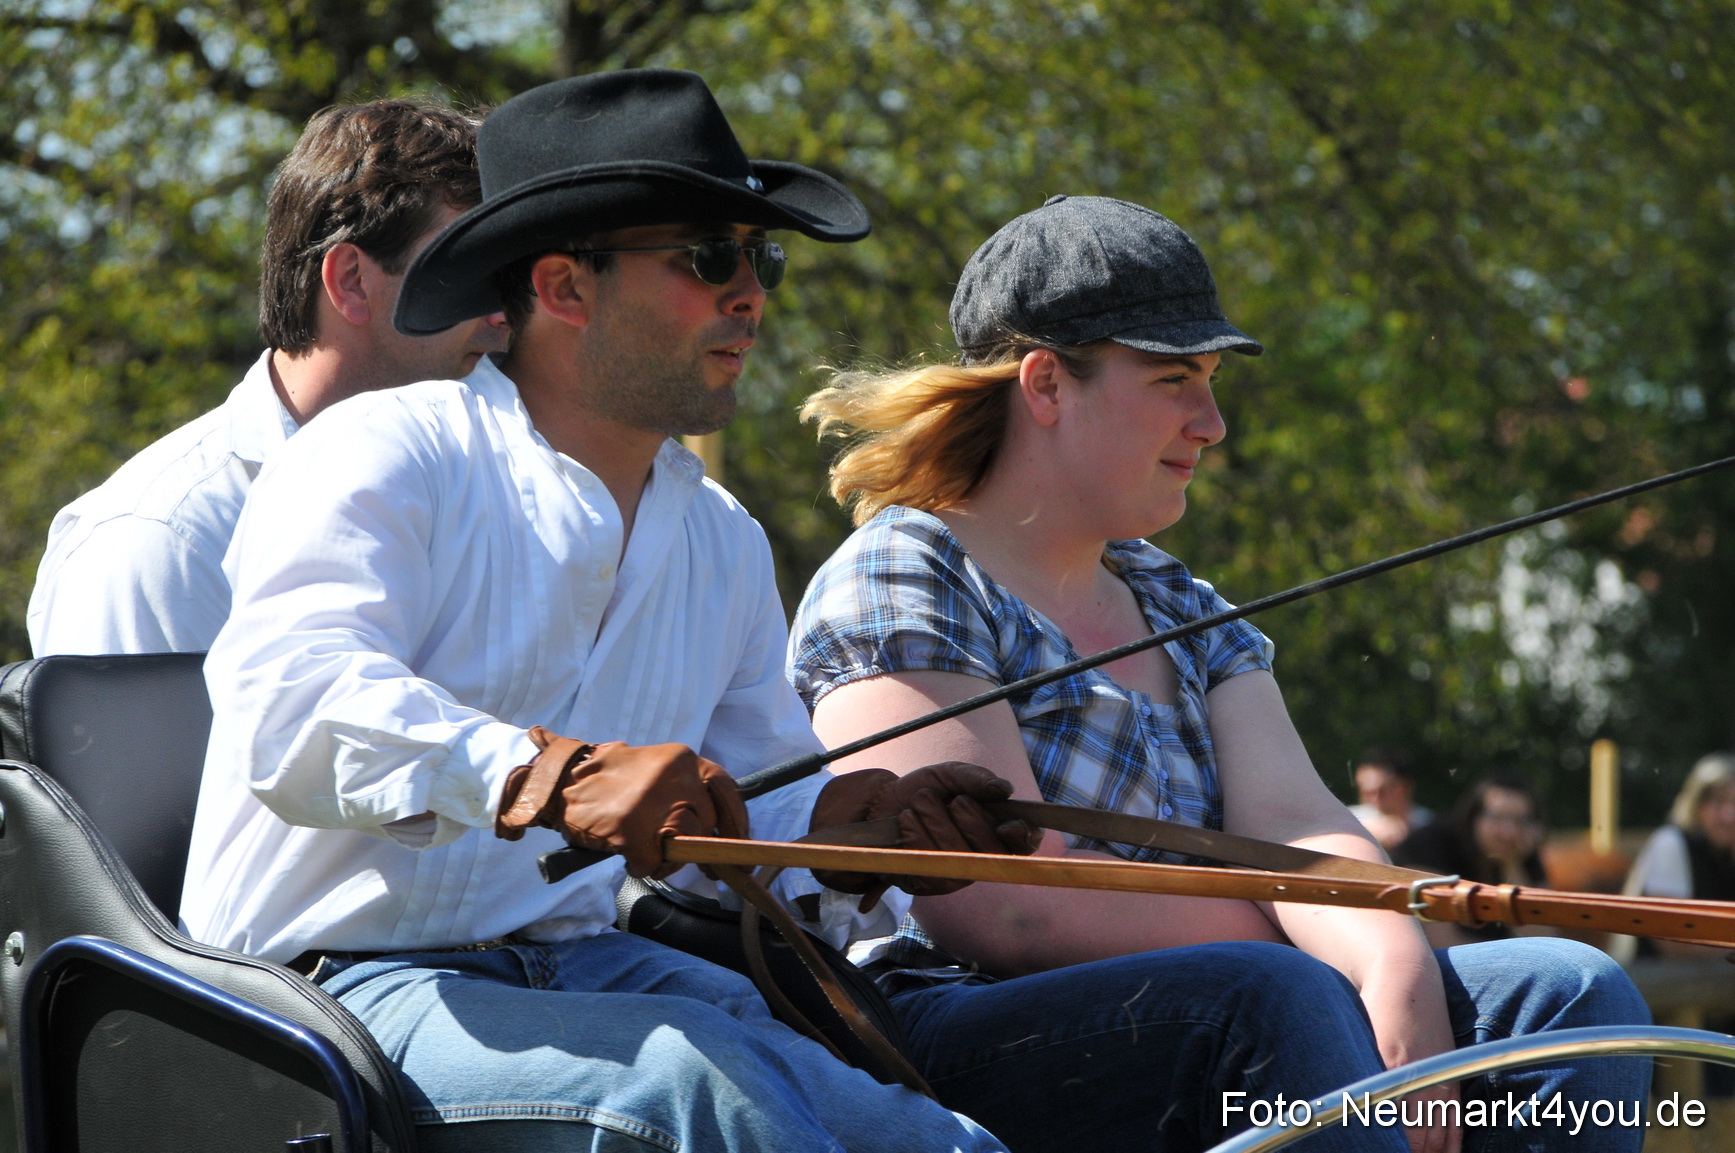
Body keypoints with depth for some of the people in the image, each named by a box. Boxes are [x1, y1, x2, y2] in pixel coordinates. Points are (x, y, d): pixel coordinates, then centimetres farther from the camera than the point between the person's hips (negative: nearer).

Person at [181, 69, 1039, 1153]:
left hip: (576, 961, 6)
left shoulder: (725, 543, 19)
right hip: (347, 979, -6)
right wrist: (553, 777, -38)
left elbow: (738, 829, 23)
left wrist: (855, 824, -1)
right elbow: (289, 705, -23)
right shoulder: (386, 457, -5)